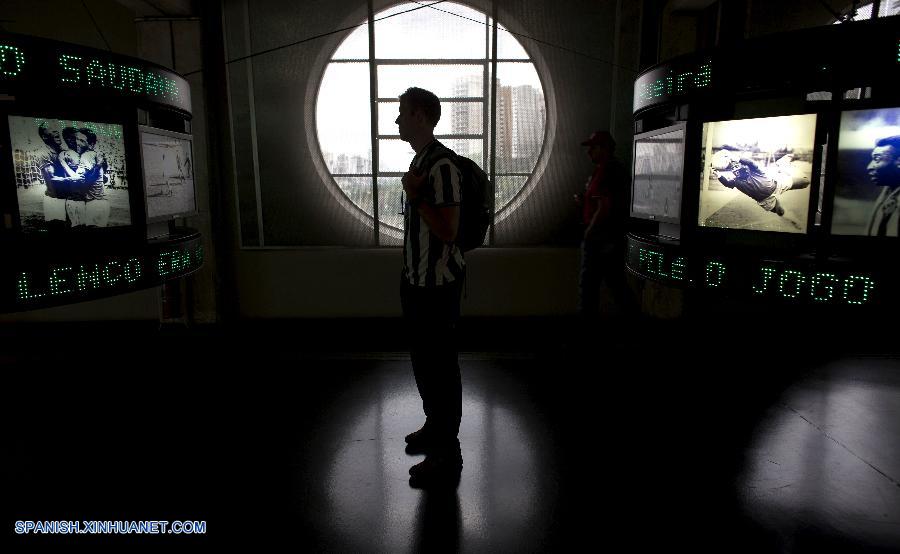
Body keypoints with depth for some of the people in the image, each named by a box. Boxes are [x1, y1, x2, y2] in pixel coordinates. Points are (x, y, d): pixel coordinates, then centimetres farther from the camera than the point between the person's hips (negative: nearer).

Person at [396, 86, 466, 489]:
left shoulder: (442, 164, -18)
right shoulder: (420, 159, 12)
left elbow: (448, 231, -22)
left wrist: (414, 196, -19)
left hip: (437, 282, -10)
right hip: (417, 278, 10)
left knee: (441, 365, 0)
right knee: (423, 360, 20)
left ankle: (447, 456, 13)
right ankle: (435, 429, 39)